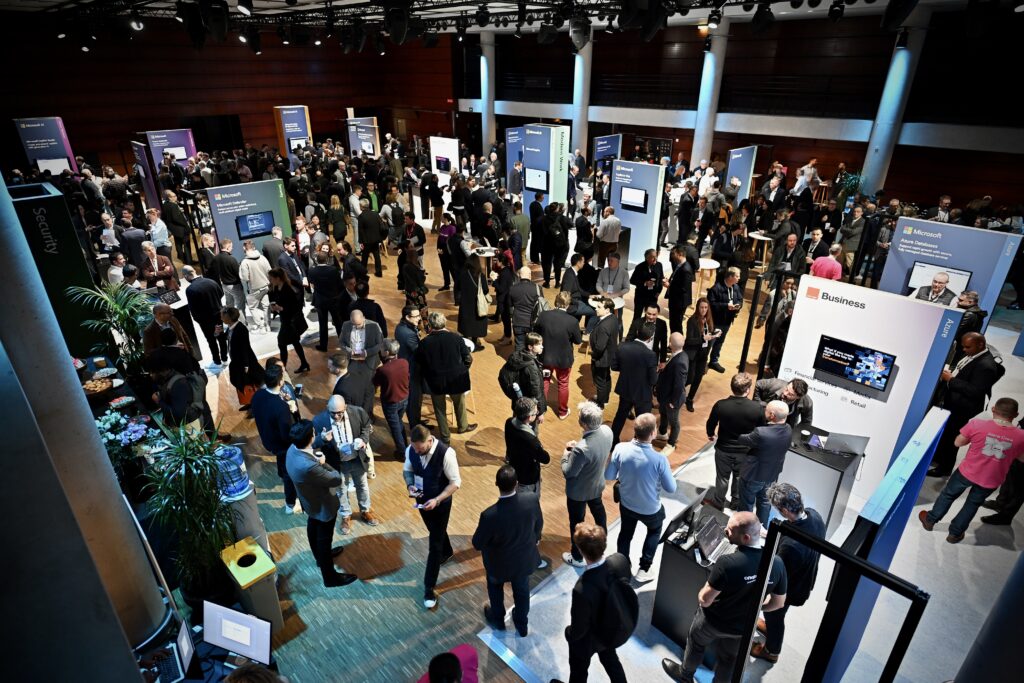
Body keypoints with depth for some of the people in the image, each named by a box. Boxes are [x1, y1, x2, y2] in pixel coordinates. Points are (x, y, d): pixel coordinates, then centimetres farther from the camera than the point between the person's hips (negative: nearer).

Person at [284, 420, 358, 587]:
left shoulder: (293, 448, -19)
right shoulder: (308, 467, -45)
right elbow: (337, 480, -30)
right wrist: (323, 464, -15)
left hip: (310, 502, 9)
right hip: (323, 506, -9)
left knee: (313, 529, 32)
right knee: (324, 540, 14)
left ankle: (320, 556, 60)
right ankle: (330, 577, 37)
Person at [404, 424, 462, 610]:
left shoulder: (446, 453, -32)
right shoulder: (411, 450, -18)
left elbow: (455, 482, -22)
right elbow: (407, 470, 3)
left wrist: (437, 500, -31)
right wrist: (410, 485, -17)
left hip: (440, 503, -5)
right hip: (421, 500, 5)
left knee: (435, 544, 5)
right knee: (435, 531, 29)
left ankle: (429, 588, 21)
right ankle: (447, 552, 61)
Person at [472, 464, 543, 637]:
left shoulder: (490, 515, -39)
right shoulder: (532, 499, -29)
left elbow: (477, 544, -21)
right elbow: (539, 524, -8)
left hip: (499, 563, -2)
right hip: (525, 559, 3)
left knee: (495, 587, 32)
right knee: (522, 591, 31)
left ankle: (498, 619, 56)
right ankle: (522, 625, 54)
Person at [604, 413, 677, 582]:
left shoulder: (620, 449, -24)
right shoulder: (659, 459, -32)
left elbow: (608, 476, -11)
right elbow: (671, 489, -17)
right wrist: (668, 472, 2)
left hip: (626, 504, 2)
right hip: (650, 509, -2)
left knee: (625, 534, 29)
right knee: (654, 531, 32)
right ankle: (643, 569, 34)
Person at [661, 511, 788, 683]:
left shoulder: (727, 563, -38)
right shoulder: (777, 563, -22)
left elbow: (704, 600, -28)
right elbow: (778, 603, -6)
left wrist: (704, 590, -4)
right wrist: (751, 607, 10)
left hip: (713, 621, -3)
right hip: (742, 627, 3)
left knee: (696, 643, 28)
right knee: (729, 658, 30)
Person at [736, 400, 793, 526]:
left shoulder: (761, 433, -38)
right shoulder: (788, 430, -17)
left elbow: (742, 440, -20)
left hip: (753, 475, -6)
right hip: (772, 474, 6)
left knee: (747, 504, 19)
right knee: (764, 501, 29)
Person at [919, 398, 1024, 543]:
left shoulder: (977, 423, -20)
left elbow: (957, 442, -7)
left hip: (968, 472, -1)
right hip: (991, 481, 2)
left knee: (948, 494, 23)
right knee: (973, 504, 24)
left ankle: (930, 519, 39)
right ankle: (955, 533, 36)